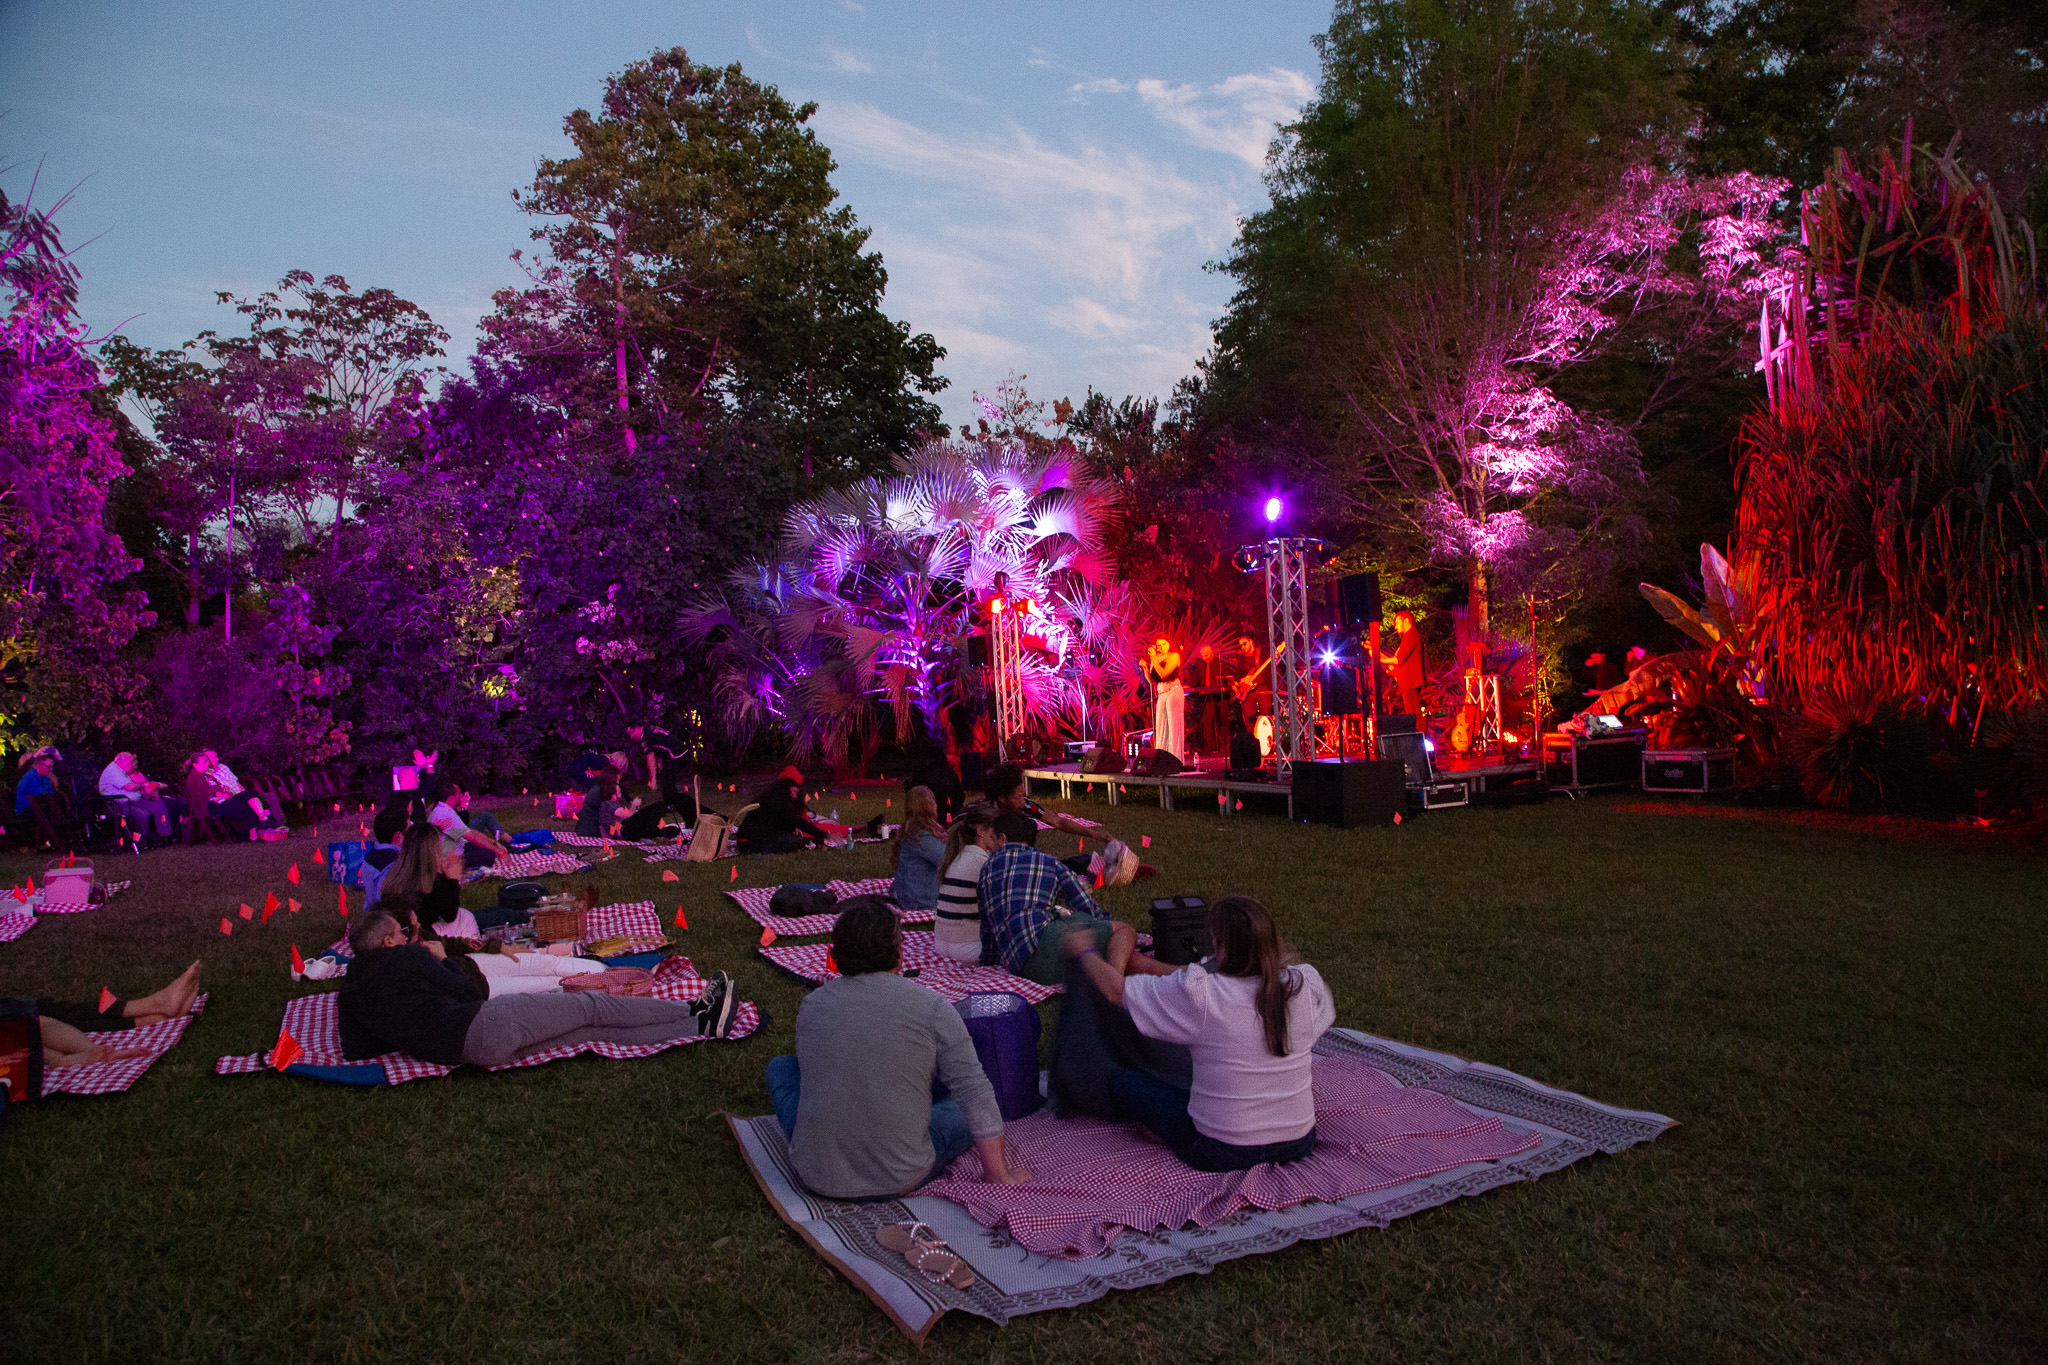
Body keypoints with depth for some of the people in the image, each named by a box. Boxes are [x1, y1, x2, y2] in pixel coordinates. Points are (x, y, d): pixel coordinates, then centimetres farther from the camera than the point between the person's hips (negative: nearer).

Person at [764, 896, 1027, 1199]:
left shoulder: (811, 1005, 1)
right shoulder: (932, 1007, -9)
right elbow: (976, 1094, -8)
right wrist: (998, 1174, 2)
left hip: (816, 1177, 2)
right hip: (899, 1181, -2)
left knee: (781, 1066, 25)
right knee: (965, 1108, 22)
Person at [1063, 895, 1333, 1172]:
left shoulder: (1199, 995, -24)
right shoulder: (1304, 985, -14)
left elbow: (1114, 990, -11)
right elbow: (1327, 1012, 12)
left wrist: (1083, 950, 8)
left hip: (1224, 1154, -4)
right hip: (1299, 1144, 4)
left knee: (1122, 1082, 9)